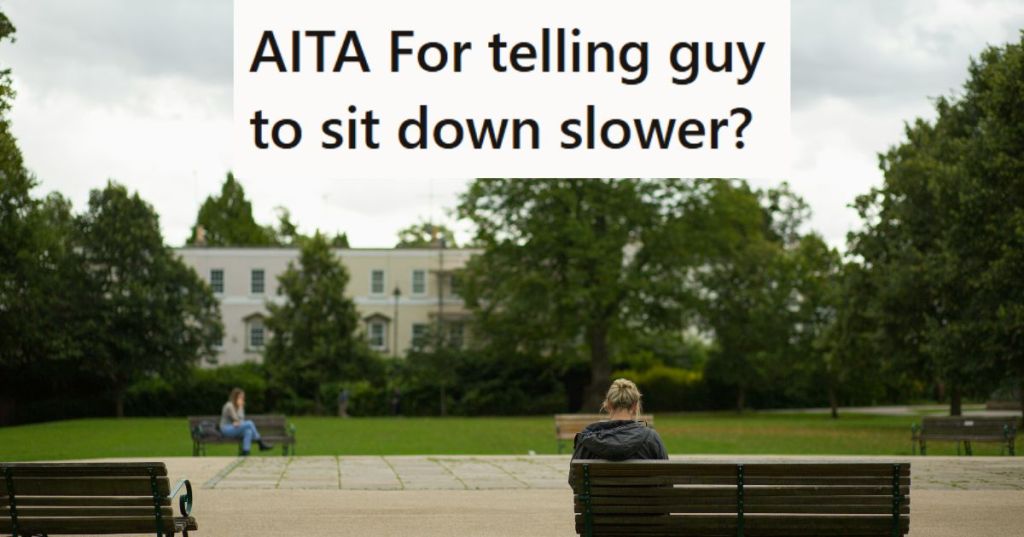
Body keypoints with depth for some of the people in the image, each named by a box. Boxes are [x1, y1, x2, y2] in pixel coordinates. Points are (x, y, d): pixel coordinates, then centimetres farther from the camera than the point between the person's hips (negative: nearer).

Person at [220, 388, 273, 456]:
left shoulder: (237, 406, 14)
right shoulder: (229, 406, -14)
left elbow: (242, 420, 10)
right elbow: (237, 419, -17)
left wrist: (238, 423, -13)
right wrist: (240, 407, -12)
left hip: (234, 429, 9)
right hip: (226, 430, -9)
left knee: (248, 431, -24)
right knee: (249, 423, -25)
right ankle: (261, 443, -20)